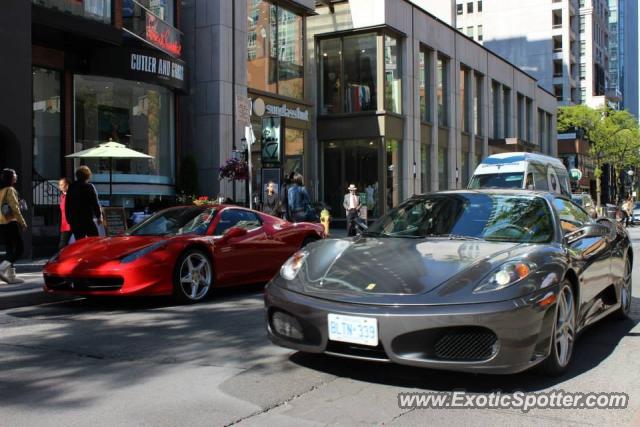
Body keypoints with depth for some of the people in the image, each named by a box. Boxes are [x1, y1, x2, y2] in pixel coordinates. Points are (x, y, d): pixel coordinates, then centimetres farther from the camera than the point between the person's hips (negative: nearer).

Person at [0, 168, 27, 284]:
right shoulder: (10, 190, -10)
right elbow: (15, 208, -16)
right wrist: (22, 222, -10)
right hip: (10, 223, -8)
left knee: (10, 250, 12)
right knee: (19, 248, -4)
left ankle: (11, 276, 11)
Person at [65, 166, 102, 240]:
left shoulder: (71, 187, 9)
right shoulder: (89, 186, -8)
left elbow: (67, 205, 13)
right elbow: (95, 203, -8)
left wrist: (69, 218, 20)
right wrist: (99, 216, 1)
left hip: (74, 220, 5)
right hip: (87, 219, -5)